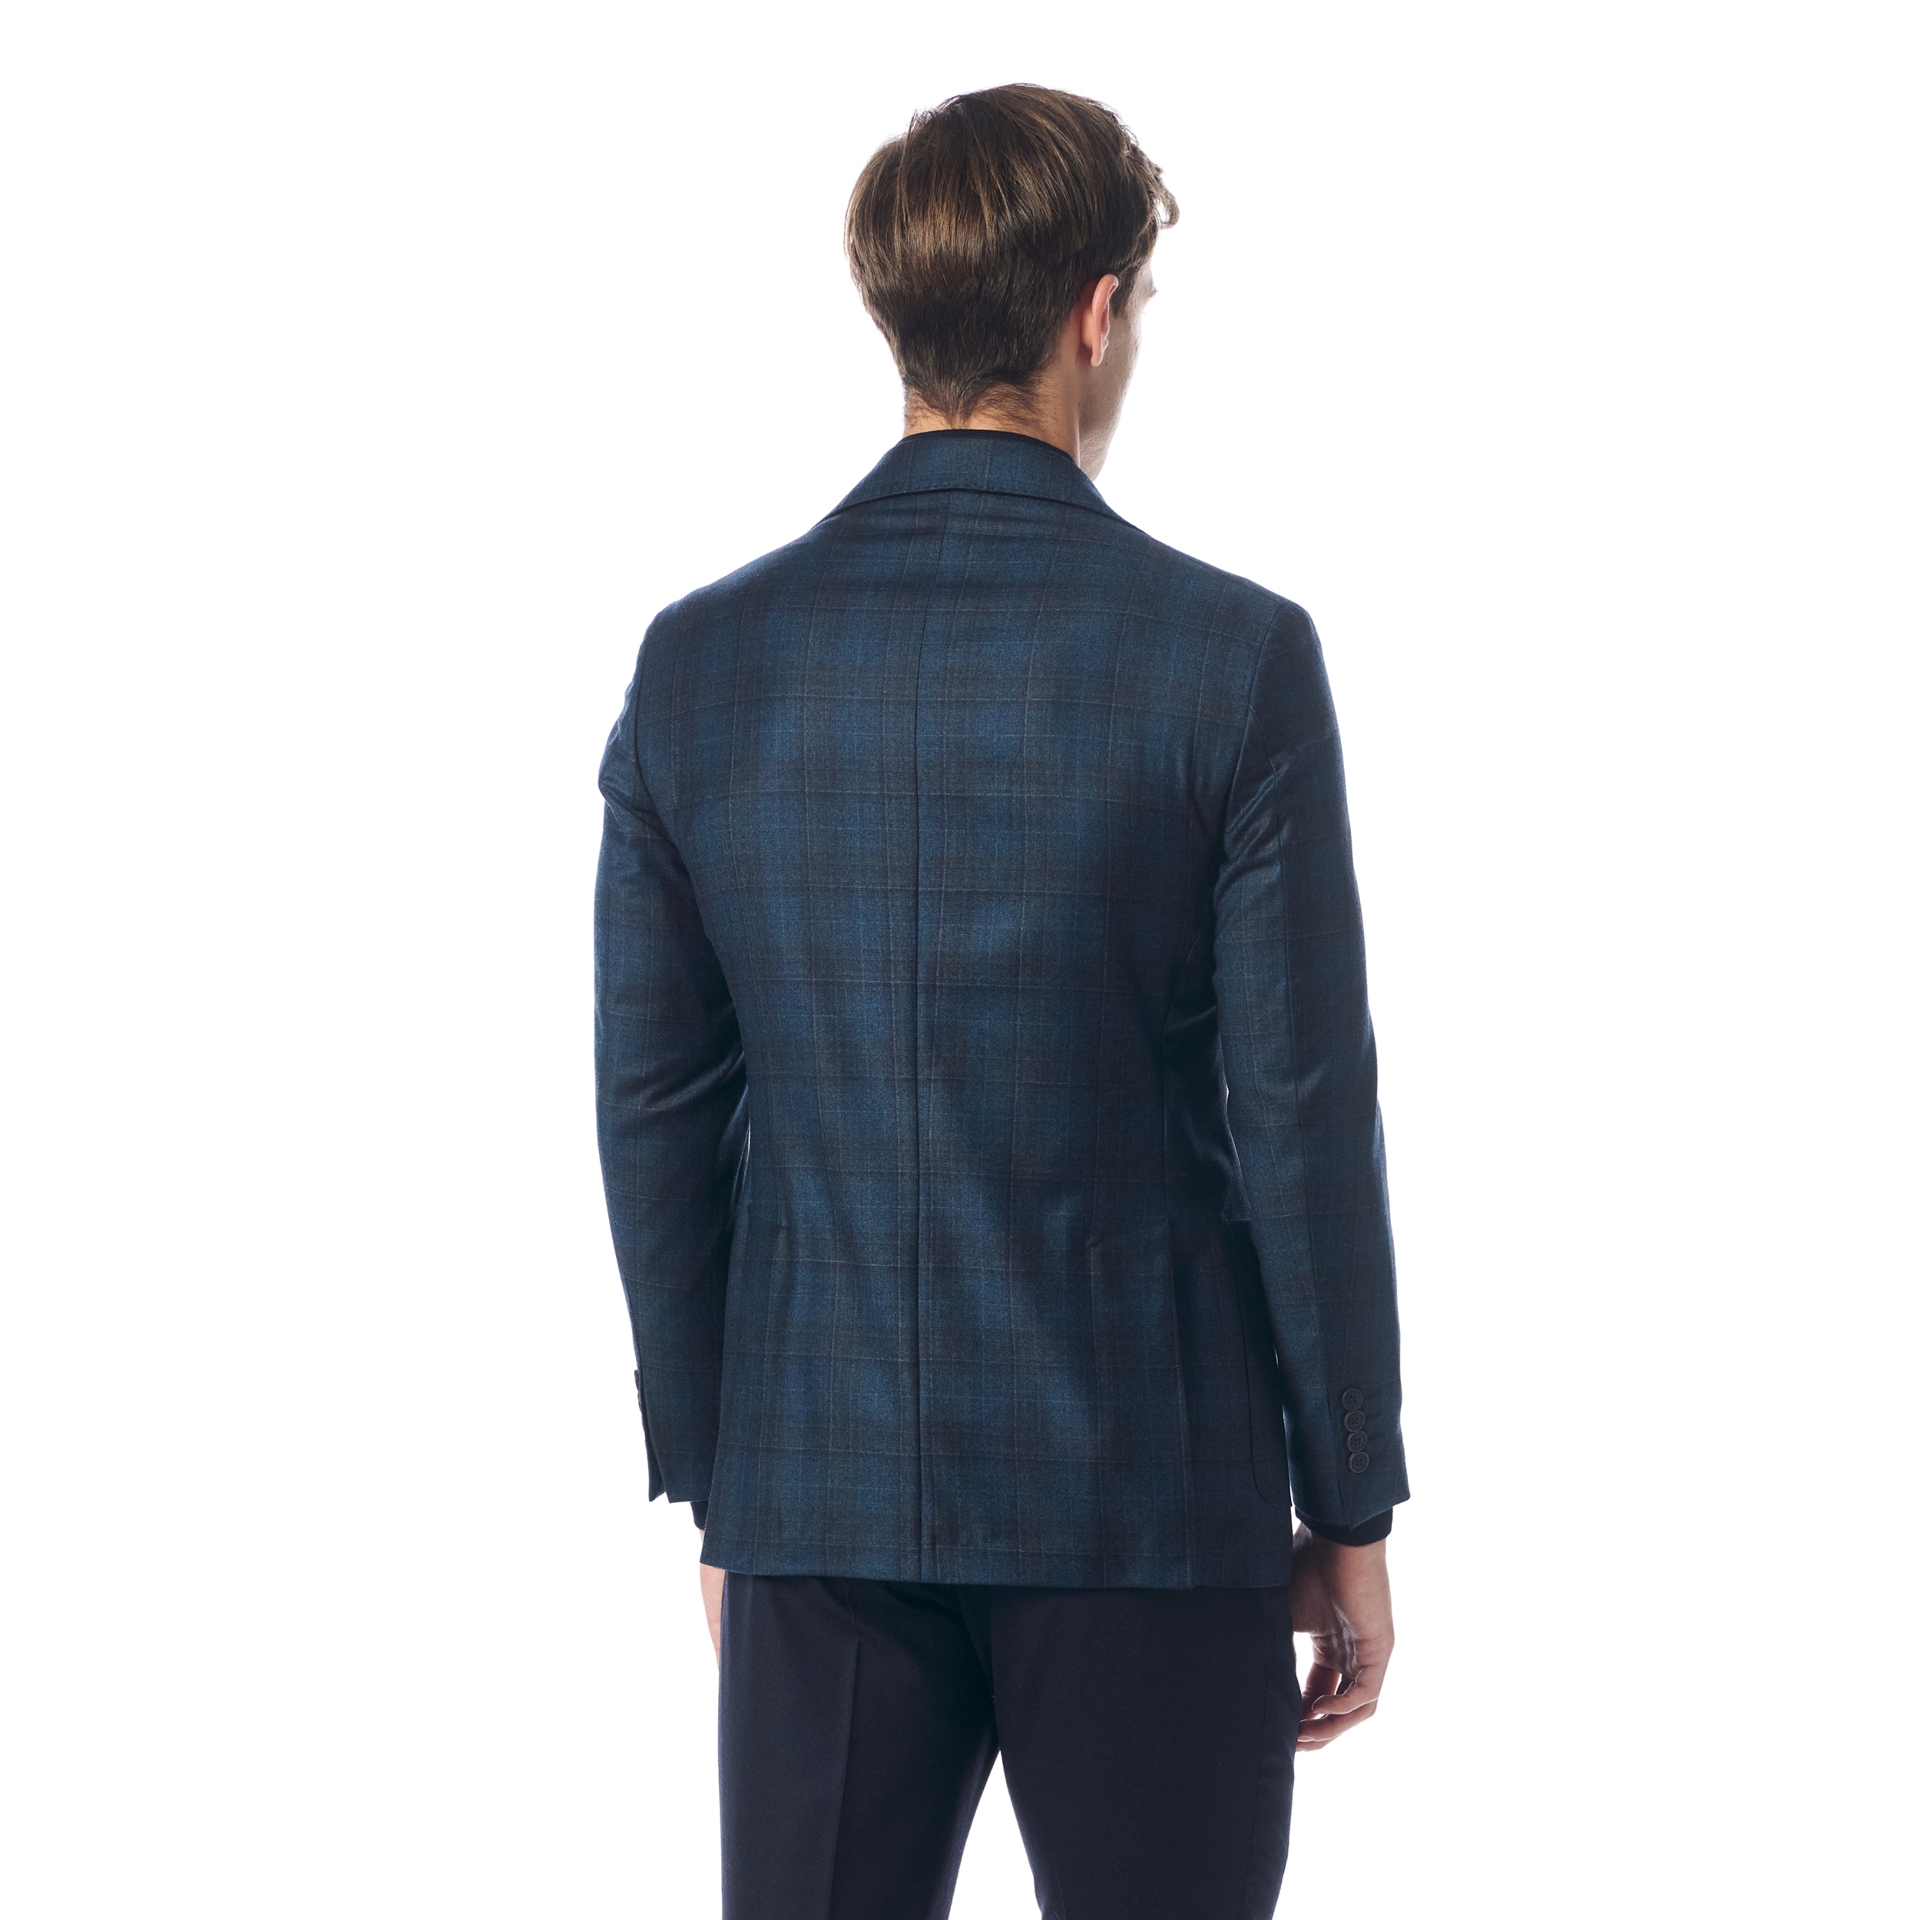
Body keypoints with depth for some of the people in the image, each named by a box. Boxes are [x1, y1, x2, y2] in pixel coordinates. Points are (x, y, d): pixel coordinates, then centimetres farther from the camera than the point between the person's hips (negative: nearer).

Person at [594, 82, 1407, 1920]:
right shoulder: (1233, 659, -10)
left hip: (821, 1501, 3)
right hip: (1153, 1502, -2)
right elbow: (1301, 1118, -9)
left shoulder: (700, 661, -1)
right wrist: (1350, 1510, 1)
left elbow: (656, 1116, 3)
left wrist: (711, 1491, 12)